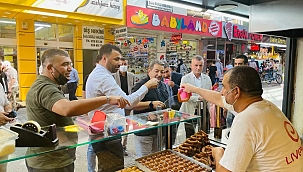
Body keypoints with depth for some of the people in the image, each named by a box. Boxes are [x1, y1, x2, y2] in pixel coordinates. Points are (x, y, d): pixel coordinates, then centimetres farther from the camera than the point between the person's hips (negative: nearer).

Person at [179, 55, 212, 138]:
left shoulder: (207, 78, 11)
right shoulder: (185, 79, 0)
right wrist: (199, 98, -19)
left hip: (204, 111, 3)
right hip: (190, 112, -3)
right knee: (190, 138, 2)